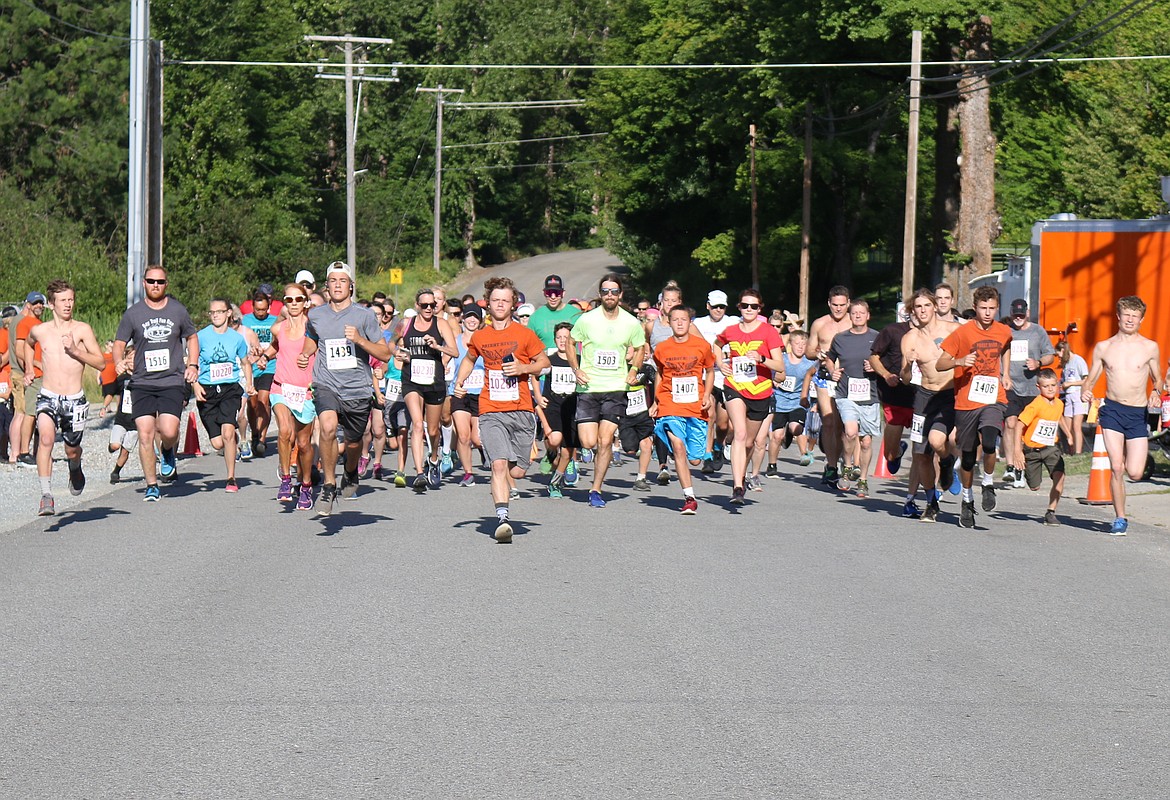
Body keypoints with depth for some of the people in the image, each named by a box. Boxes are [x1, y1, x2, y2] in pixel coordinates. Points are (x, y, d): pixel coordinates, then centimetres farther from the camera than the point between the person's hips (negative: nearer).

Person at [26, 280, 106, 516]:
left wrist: (74, 350, -17)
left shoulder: (82, 329, -3)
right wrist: (28, 369, 19)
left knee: (72, 450, 12)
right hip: (47, 398, 0)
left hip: (74, 400, 0)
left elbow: (101, 362, -7)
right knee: (46, 438, -25)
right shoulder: (40, 331, 5)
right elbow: (28, 344, 30)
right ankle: (46, 495, -28)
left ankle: (75, 468, 50)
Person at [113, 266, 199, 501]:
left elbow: (192, 337, 21)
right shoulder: (133, 313, 4)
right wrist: (119, 361, -12)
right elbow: (119, 343, 10)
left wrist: (193, 365, 7)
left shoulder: (178, 310, 8)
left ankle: (168, 452, 21)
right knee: (145, 434, -7)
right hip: (142, 383, 0)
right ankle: (152, 486, 6)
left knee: (169, 431, -16)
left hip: (173, 382, 0)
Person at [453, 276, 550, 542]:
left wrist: (523, 368, -8)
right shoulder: (479, 337, 9)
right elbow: (469, 359, 29)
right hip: (491, 412, 0)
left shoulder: (524, 334, 2)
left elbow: (544, 362, 10)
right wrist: (459, 382, 14)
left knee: (517, 472, 1)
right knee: (499, 463, -19)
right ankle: (502, 517, -21)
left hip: (521, 411, 0)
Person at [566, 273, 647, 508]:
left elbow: (640, 349, 18)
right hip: (588, 388, -1)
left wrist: (634, 369, 1)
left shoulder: (631, 323, 1)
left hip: (616, 389, 1)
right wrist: (576, 369, -4)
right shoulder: (587, 319, -3)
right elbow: (570, 344, 10)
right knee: (589, 443, -7)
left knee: (605, 442, -5)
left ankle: (596, 490, 5)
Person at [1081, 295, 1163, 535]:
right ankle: (1120, 518, 6)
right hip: (1112, 410, 0)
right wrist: (1085, 392, -11)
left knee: (1134, 473, -6)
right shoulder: (1103, 347, 5)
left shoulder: (1150, 347, 2)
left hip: (1138, 413, 0)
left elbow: (1158, 380, 12)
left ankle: (1134, 456, 33)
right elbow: (1090, 379, 12)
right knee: (1116, 468, -10)